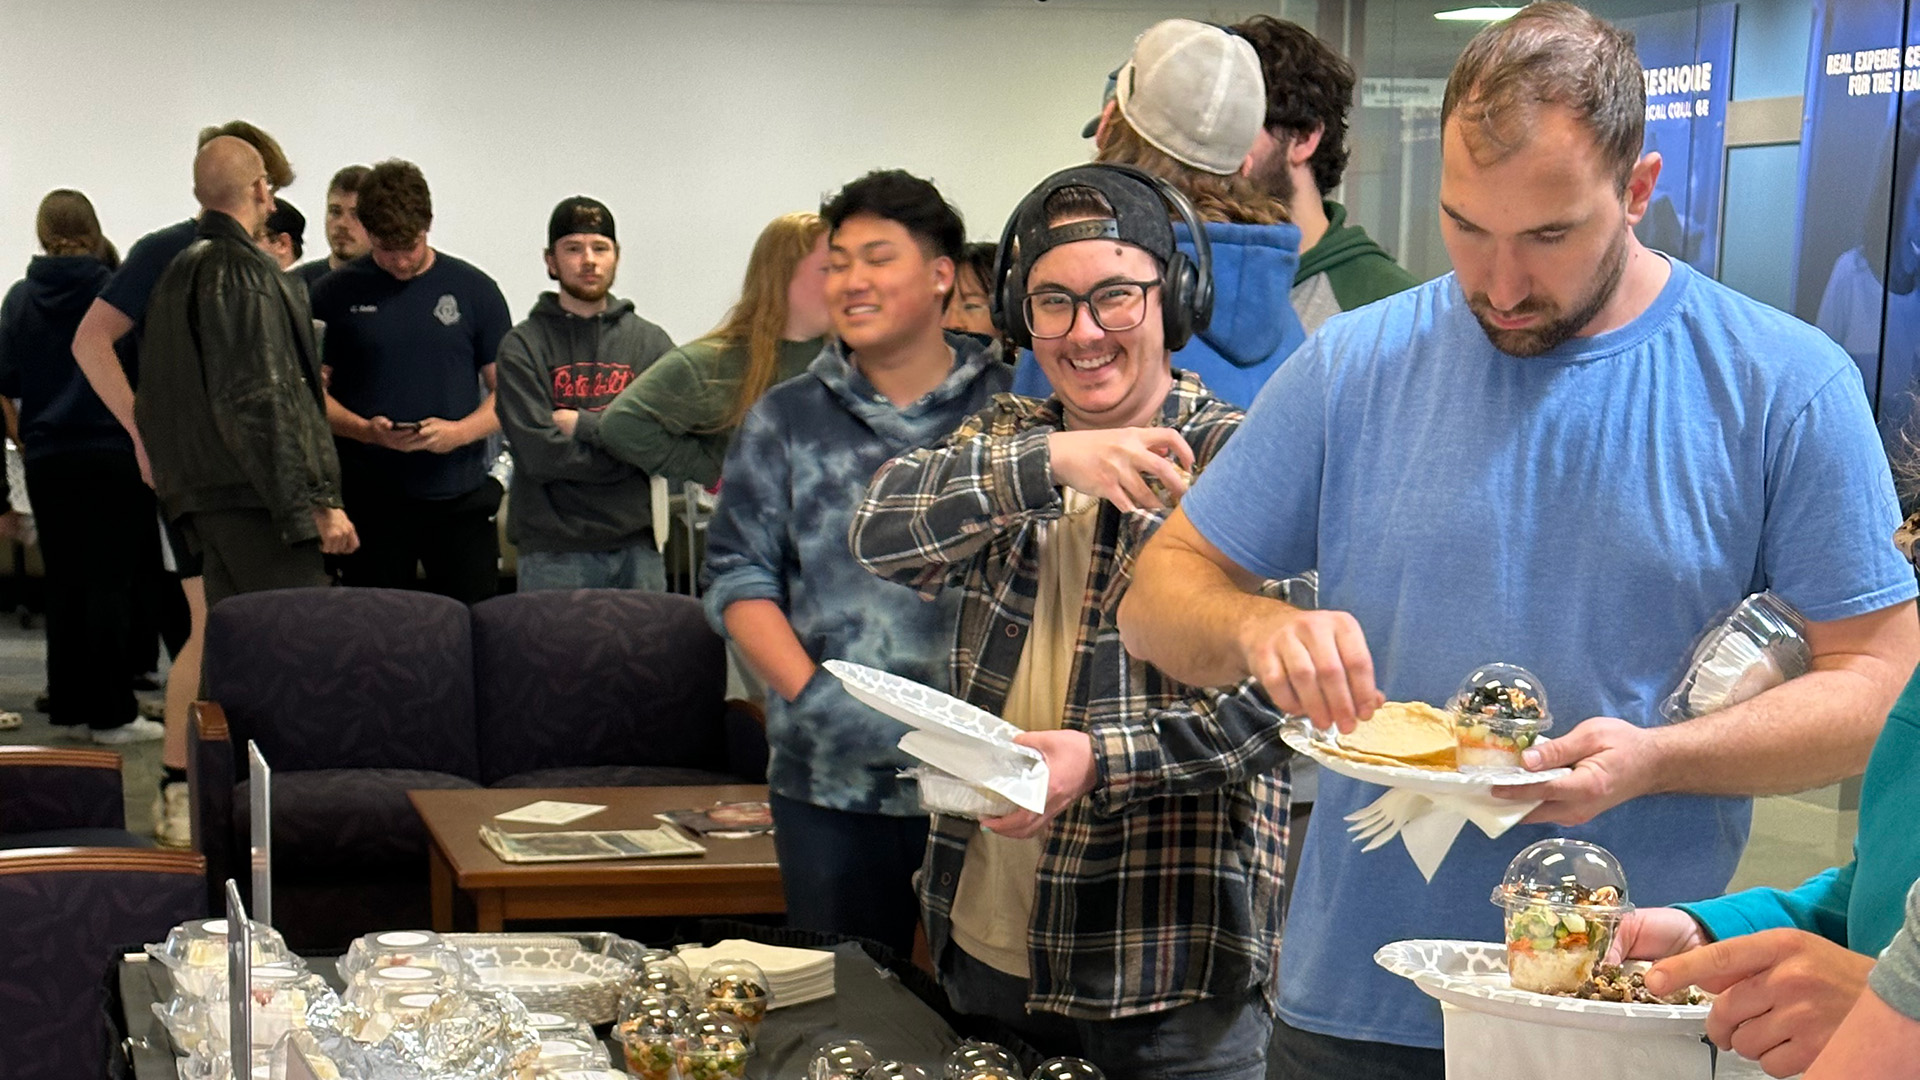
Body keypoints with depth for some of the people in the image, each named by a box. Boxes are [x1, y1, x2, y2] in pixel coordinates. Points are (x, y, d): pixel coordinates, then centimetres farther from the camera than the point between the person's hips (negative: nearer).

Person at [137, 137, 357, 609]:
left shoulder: (175, 274, 20)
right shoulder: (241, 271, -10)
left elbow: (152, 401, 24)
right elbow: (260, 399, -18)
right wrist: (318, 503, -18)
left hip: (200, 495, 10)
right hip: (253, 499, -10)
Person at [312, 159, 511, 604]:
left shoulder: (473, 289, 5)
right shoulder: (336, 295, 4)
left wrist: (460, 432, -13)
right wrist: (367, 430, -14)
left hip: (460, 496, 0)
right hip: (369, 499, 0)